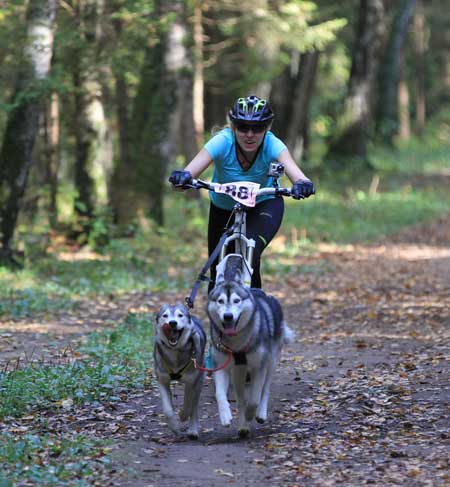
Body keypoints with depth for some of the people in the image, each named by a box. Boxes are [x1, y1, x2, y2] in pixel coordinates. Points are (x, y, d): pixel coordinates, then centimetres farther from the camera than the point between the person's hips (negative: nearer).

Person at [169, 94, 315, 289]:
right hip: (223, 208, 1)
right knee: (219, 272, 2)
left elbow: (295, 173, -45)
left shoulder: (272, 145, -28)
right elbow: (191, 170, -44)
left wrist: (303, 185, -67)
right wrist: (182, 177, -66)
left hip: (264, 205, -1)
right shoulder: (222, 143, -29)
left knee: (250, 255, -28)